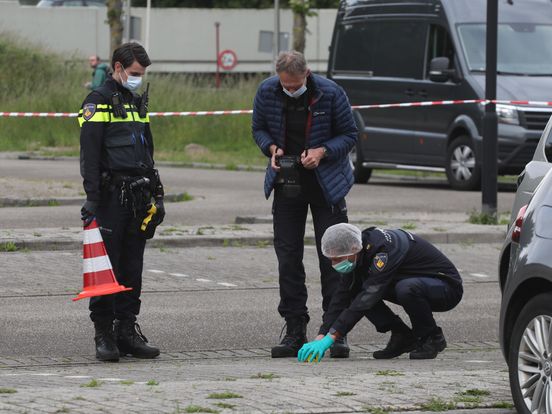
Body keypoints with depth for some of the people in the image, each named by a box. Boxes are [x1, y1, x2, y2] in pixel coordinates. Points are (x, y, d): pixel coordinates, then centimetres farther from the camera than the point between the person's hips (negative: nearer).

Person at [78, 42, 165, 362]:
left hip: (138, 199, 7)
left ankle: (127, 331, 13)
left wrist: (156, 194, 23)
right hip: (111, 196, -7)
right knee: (107, 267, -6)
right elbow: (90, 153, -13)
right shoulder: (99, 102, -6)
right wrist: (92, 199, -20)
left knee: (133, 268, 8)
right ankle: (104, 335, -3)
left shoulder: (138, 102, 19)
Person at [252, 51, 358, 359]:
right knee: (288, 258, 2)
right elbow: (259, 128, 9)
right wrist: (272, 148, -11)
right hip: (287, 183, 3)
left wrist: (323, 151, -21)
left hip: (326, 183, -3)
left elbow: (350, 135, -4)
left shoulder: (330, 93, -14)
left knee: (333, 258, -3)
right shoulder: (267, 92, -6)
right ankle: (295, 330, 9)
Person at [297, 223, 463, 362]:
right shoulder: (360, 253, -7)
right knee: (355, 289, -8)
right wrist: (320, 337, -17)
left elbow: (367, 299, -38)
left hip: (447, 287, -8)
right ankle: (403, 337, 1)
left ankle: (433, 338, -13)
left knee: (406, 288, -39)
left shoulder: (385, 250, -33)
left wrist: (330, 338, -40)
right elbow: (342, 297, -7)